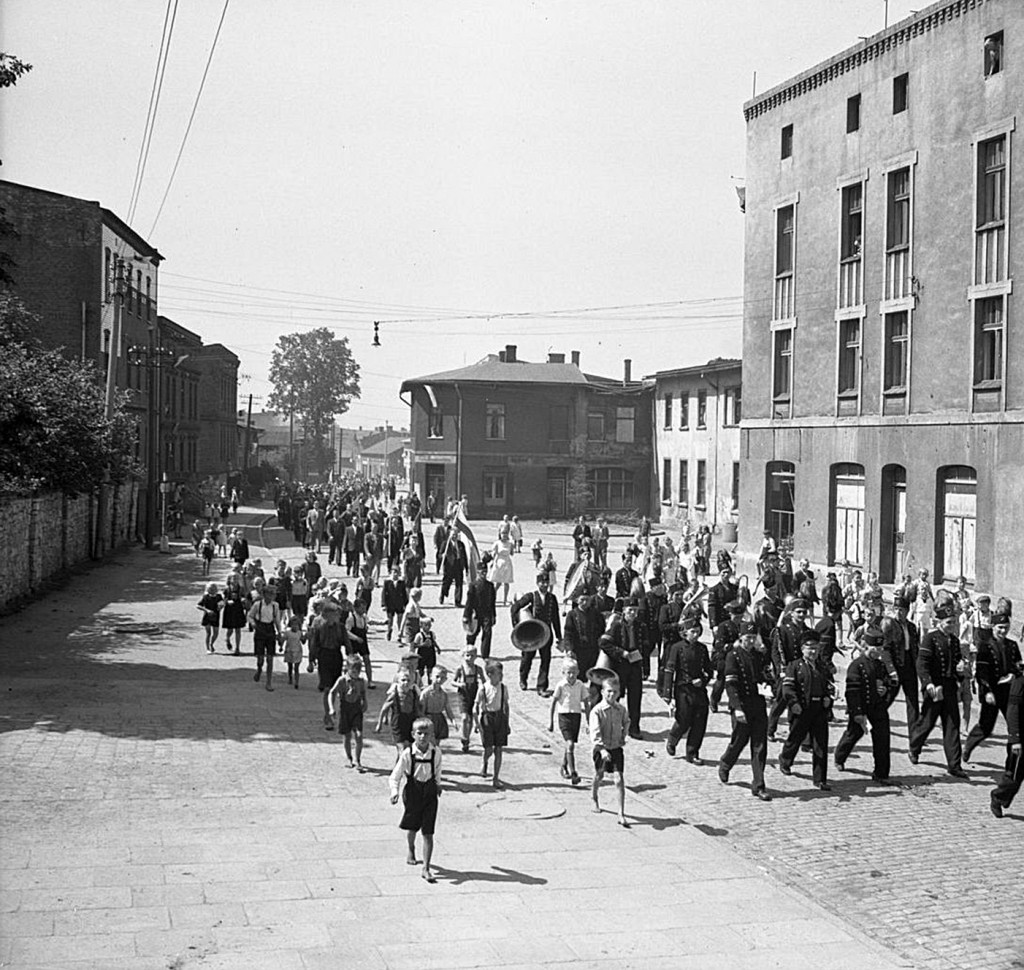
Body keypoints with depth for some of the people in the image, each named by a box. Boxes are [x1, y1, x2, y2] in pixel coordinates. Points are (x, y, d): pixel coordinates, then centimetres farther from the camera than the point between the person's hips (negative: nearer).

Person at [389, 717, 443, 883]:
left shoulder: (436, 751, -10)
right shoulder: (407, 753, -18)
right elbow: (396, 775, -14)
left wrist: (438, 784, 22)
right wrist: (395, 792, -28)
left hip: (430, 791, 1)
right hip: (412, 790, 0)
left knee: (428, 832, -4)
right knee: (412, 827, 19)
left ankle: (426, 868, 0)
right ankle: (411, 851, 51)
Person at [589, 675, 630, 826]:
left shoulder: (621, 710, -2)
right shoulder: (597, 711, -17)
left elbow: (626, 722, 21)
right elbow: (595, 733, -26)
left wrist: (623, 737, 9)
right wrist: (602, 749, -37)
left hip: (616, 748, 2)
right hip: (601, 749, -2)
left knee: (619, 779, -8)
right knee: (599, 776, 16)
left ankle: (621, 815, -6)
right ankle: (594, 798, 49)